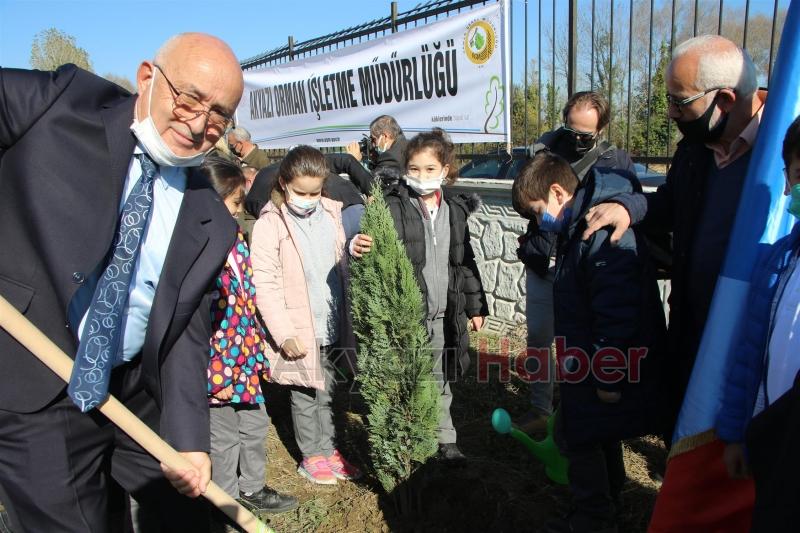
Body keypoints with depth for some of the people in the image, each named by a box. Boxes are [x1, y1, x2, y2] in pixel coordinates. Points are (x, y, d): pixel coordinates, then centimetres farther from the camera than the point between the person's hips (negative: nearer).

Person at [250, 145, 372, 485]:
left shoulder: (330, 213, 4)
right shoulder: (270, 224, -13)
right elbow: (265, 285, -15)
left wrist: (355, 250, -8)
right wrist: (285, 334, -19)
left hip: (332, 323, 5)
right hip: (299, 329, -5)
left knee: (325, 392, 19)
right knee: (305, 396, 11)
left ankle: (328, 449, 35)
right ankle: (312, 456, 29)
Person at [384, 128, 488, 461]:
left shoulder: (455, 209, 9)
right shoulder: (394, 207, -8)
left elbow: (465, 261, 14)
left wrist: (475, 305, 15)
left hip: (444, 311, 5)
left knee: (440, 379, 17)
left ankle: (444, 440, 34)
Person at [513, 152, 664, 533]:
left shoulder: (605, 233, -25)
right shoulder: (578, 227, 8)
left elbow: (617, 312, -27)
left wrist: (608, 377, -21)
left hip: (607, 367, -10)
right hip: (588, 362, 10)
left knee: (579, 439, 2)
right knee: (597, 439, 22)